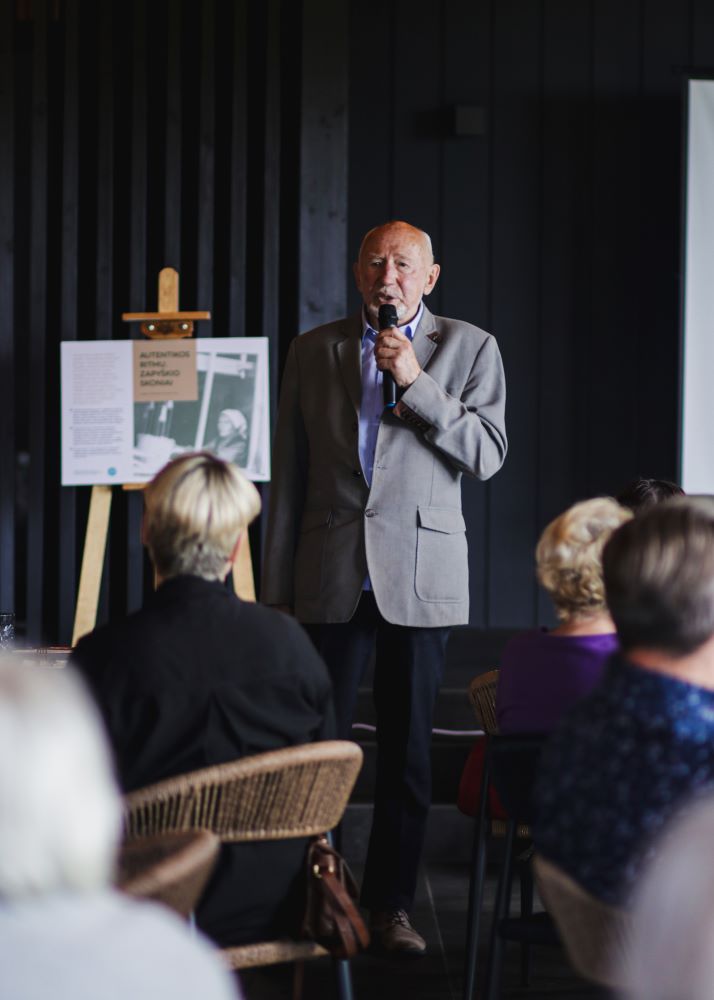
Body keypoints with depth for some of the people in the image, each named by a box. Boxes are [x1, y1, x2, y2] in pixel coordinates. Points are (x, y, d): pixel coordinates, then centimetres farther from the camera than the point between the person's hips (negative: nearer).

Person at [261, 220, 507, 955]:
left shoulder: (469, 348, 5)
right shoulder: (314, 350, 9)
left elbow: (487, 454, -3)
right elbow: (290, 472, 10)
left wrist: (416, 382, -13)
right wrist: (277, 588, 6)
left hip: (421, 578, -1)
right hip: (333, 578, 1)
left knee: (407, 750, 4)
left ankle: (390, 904, 13)